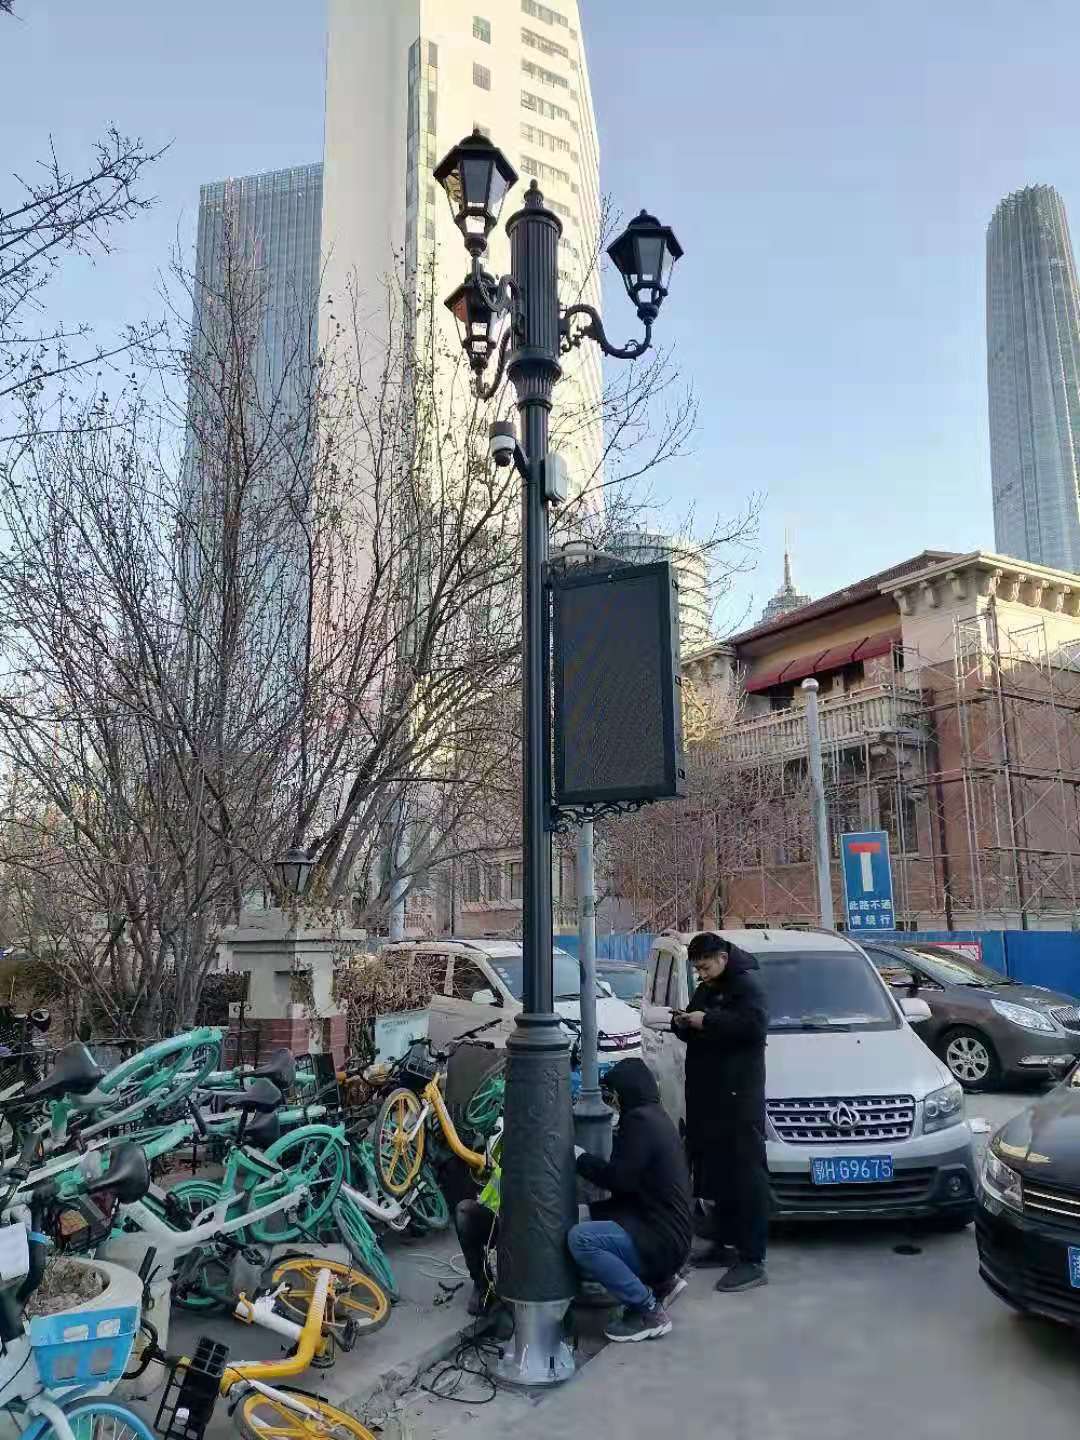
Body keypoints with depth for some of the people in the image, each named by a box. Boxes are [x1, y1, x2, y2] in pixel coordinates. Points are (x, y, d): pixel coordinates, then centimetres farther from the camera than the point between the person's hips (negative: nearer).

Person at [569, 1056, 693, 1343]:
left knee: (580, 1239, -25)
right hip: (669, 1230, 11)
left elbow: (619, 1178, -20)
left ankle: (648, 1311, -12)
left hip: (661, 1240, -11)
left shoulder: (640, 1120, -16)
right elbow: (627, 1174, 18)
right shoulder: (653, 1116, 14)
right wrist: (587, 1160, 9)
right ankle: (660, 1281, 17)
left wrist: (581, 1159, -7)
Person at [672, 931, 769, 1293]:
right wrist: (683, 1025, 2)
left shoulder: (746, 984, -8)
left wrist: (708, 1021, -23)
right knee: (716, 1172, 14)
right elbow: (694, 1034, 25)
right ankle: (724, 1244, 25)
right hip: (706, 1095, 9)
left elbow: (755, 1025, -24)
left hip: (739, 1096, -9)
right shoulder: (704, 990, 18)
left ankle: (752, 1260, -3)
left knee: (745, 1174, -6)